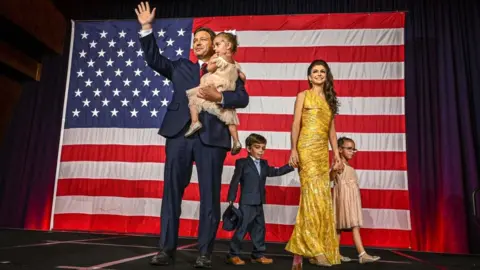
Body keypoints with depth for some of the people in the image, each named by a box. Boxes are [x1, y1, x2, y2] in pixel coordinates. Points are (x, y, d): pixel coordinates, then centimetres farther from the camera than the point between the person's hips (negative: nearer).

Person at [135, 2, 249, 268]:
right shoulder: (180, 66, 20)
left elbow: (242, 98, 0)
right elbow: (154, 59, 12)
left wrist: (218, 96, -16)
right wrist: (147, 28, 4)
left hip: (211, 136, -2)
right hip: (179, 134, 3)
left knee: (210, 194, 1)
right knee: (172, 191, 2)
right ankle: (166, 248, 11)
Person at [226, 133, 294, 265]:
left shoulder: (264, 164, 12)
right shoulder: (242, 163, -6)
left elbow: (276, 172, 18)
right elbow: (235, 182, -8)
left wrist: (291, 165, 10)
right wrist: (231, 199, -11)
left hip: (259, 203, 7)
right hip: (246, 203, -7)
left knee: (259, 228, 11)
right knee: (242, 228, -4)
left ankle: (258, 254, 22)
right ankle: (233, 255, 6)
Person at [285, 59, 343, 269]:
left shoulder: (329, 100, 20)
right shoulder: (303, 96, 6)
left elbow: (331, 129, 18)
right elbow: (296, 124, -2)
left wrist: (336, 154, 11)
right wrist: (293, 149, -13)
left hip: (323, 151, 6)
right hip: (307, 149, -6)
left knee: (322, 197, 2)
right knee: (314, 195, -14)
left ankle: (302, 247, 10)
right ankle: (313, 248, -9)